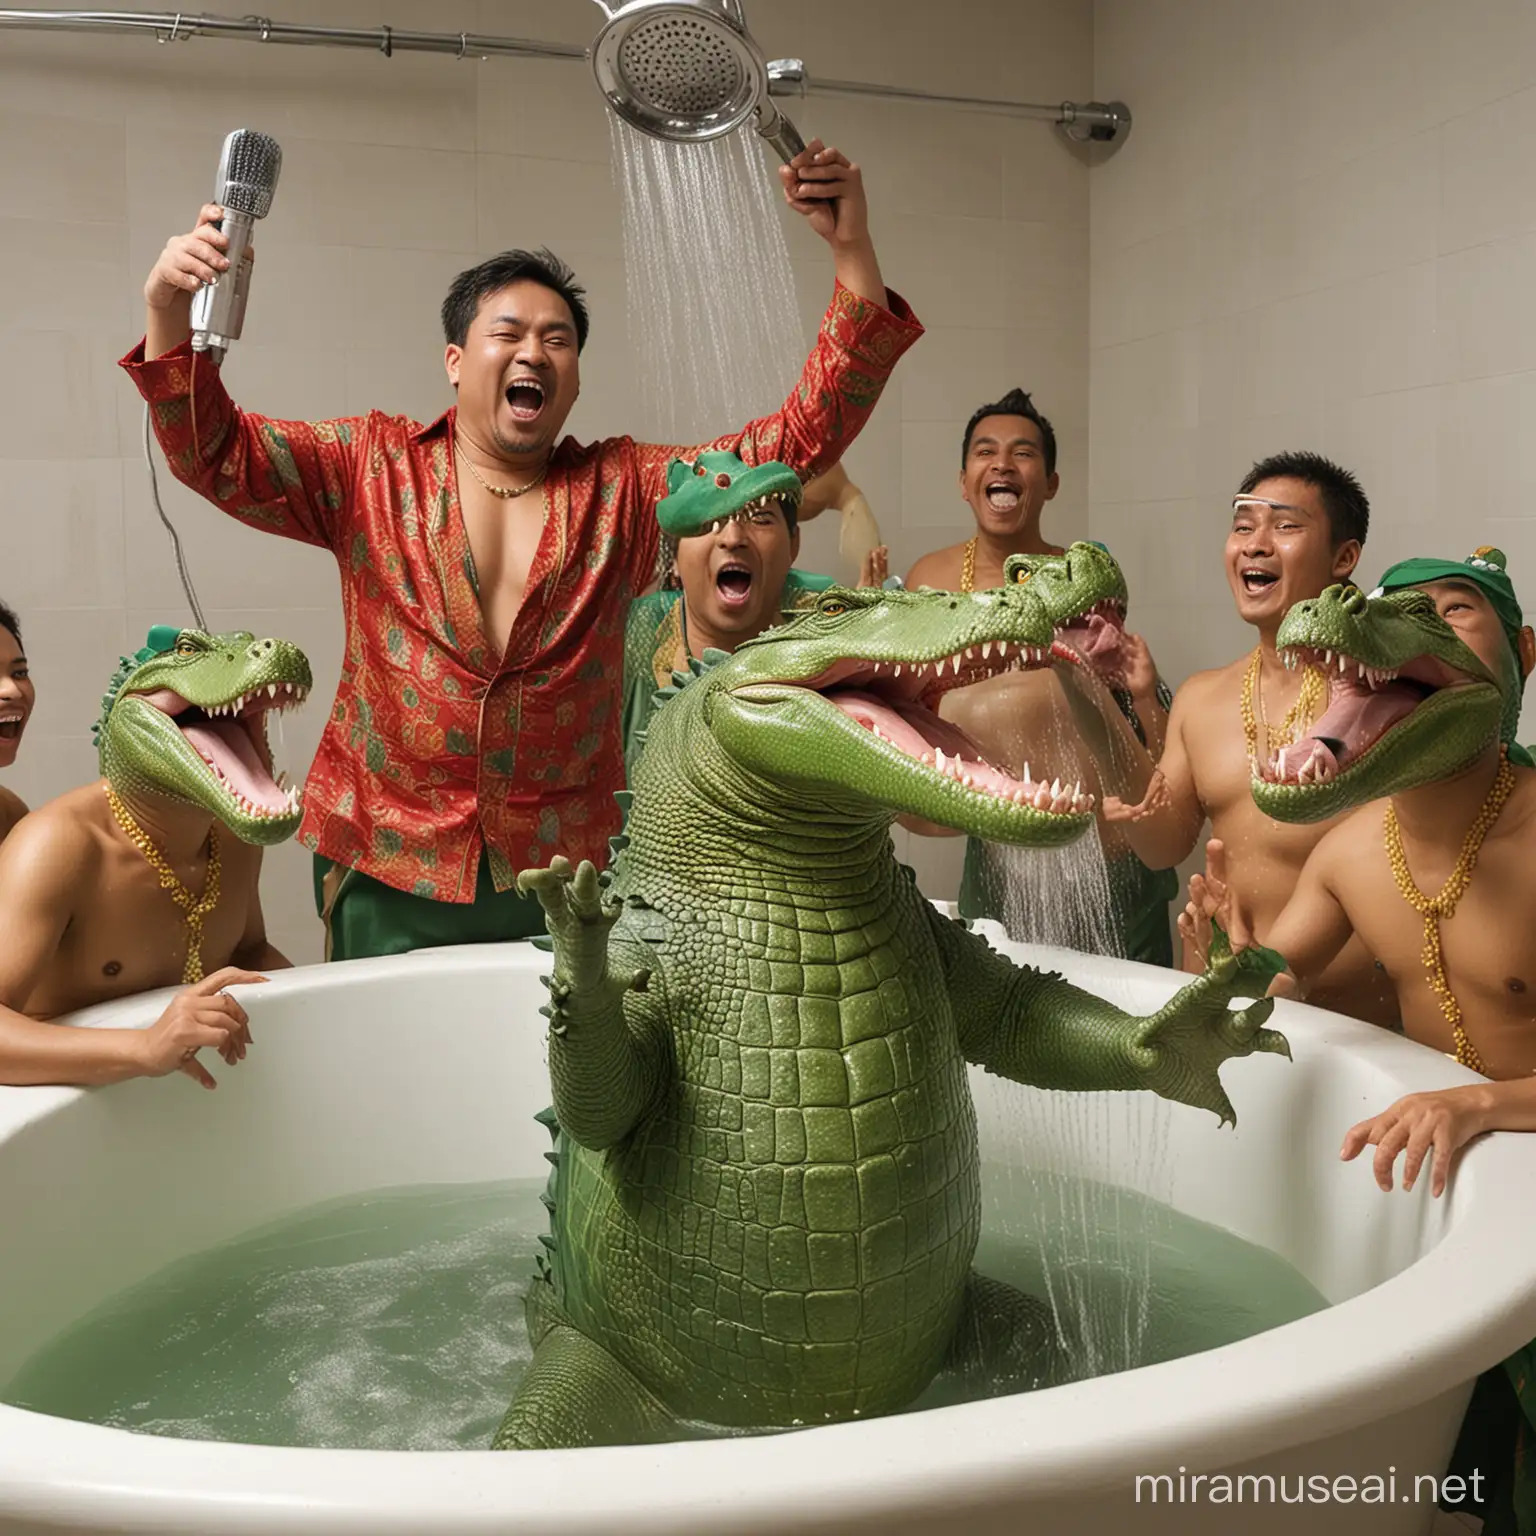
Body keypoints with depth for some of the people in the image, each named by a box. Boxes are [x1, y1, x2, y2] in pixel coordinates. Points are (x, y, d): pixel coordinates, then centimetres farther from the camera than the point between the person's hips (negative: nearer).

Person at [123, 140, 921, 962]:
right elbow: (216, 453, -3)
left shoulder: (621, 490, 4)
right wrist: (171, 317, -21)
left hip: (562, 866, 1)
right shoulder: (372, 469, 4)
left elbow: (805, 437, -1)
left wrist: (852, 249, -10)